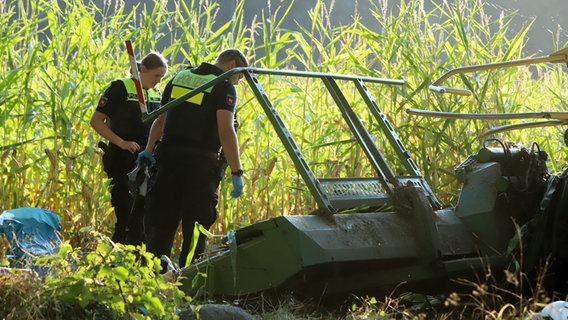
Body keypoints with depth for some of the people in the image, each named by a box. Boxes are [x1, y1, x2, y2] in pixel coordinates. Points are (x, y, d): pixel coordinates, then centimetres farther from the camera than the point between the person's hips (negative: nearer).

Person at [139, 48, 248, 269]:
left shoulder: (180, 78, 15)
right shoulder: (224, 87, -5)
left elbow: (160, 120, 18)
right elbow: (225, 131, -17)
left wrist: (149, 151, 25)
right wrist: (236, 173, -16)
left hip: (168, 159, 5)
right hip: (201, 163, -5)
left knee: (160, 225, 10)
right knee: (195, 230, 2)